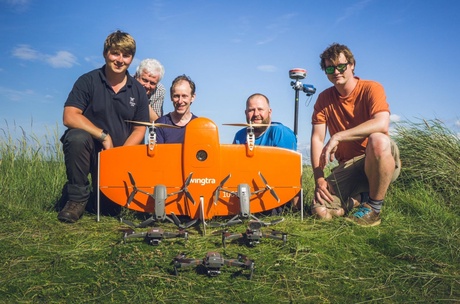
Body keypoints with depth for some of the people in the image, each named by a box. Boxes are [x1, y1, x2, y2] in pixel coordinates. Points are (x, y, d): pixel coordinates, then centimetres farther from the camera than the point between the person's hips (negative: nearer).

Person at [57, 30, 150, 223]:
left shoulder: (138, 91, 3)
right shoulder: (88, 81, -5)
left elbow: (139, 130, 3)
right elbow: (69, 117, -15)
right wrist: (104, 136, -21)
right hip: (90, 149, -2)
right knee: (77, 137, -36)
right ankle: (77, 198, -16)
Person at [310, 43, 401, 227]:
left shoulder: (371, 89, -8)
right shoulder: (324, 99, 5)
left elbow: (382, 124, -28)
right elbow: (317, 139, -2)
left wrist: (337, 136, -32)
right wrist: (319, 179, -14)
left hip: (382, 161, -3)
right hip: (348, 166, 4)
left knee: (378, 140, -39)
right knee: (320, 210, -18)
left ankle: (373, 208, -18)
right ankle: (359, 197, 17)